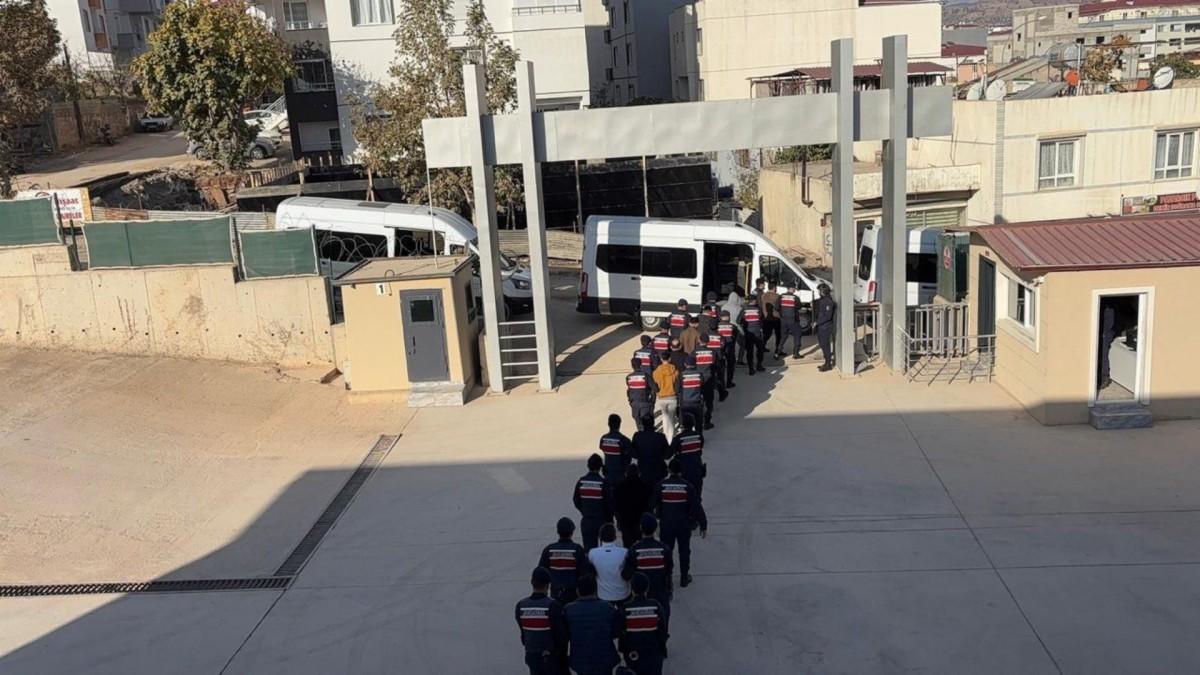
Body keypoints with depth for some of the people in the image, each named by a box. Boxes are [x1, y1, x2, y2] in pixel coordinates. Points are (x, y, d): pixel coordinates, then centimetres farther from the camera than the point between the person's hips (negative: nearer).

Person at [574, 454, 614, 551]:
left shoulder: (581, 482, -5)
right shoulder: (603, 483, -14)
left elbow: (577, 502, 3)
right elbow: (609, 503, -10)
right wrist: (610, 518, 5)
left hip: (586, 520, 2)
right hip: (602, 520, -2)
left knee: (588, 547, 7)